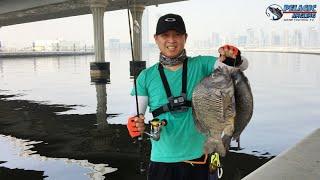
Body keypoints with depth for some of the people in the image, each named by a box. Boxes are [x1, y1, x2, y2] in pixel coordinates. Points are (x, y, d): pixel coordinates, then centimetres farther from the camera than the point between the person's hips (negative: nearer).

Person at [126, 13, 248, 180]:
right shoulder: (146, 77, -1)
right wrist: (135, 125, -23)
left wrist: (232, 58, -28)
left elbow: (242, 65, -6)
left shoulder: (200, 65, -1)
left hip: (198, 159, 0)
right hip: (162, 160, 0)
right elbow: (135, 116, -1)